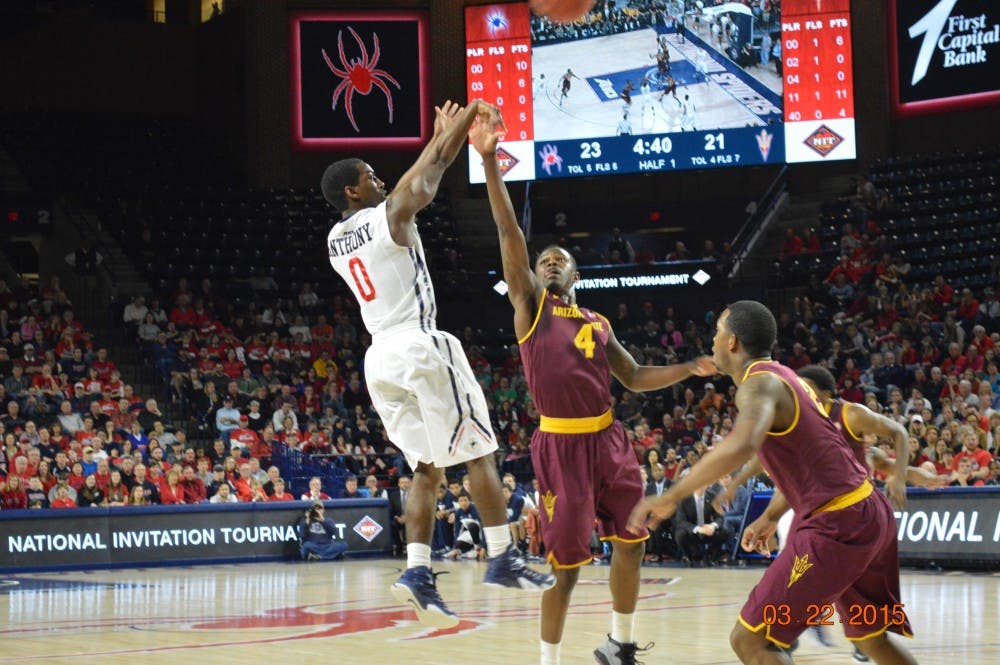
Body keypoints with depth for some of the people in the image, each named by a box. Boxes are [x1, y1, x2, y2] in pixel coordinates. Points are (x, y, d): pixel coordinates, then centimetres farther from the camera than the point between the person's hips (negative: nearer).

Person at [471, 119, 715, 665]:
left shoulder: (598, 324, 15)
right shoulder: (529, 305, 1)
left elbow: (635, 378, 19)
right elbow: (509, 233, -9)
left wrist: (691, 368, 6)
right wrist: (489, 161, -17)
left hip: (608, 440, 5)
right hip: (561, 446, -5)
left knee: (631, 542, 11)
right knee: (566, 562, -3)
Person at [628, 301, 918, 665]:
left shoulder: (759, 384, -13)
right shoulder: (785, 377, 17)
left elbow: (742, 445, -35)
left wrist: (669, 497, -30)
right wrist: (770, 517, 39)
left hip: (837, 525, -10)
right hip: (870, 512, 10)